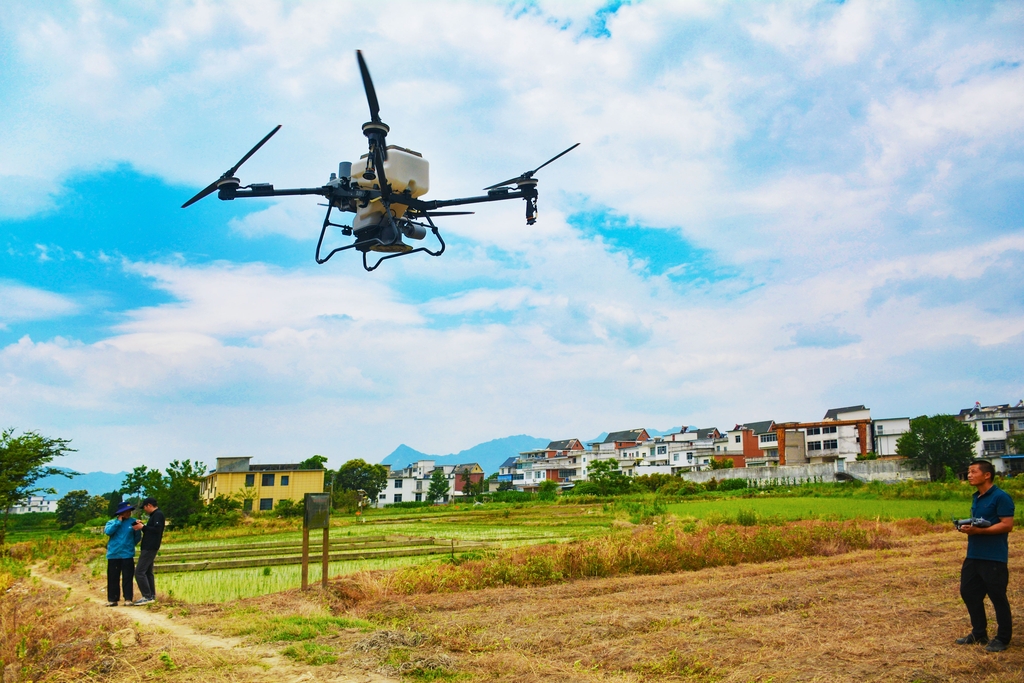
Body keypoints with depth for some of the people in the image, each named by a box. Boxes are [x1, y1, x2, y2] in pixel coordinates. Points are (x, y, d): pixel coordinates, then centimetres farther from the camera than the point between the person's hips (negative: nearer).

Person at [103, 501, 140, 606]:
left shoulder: (132, 522, 5)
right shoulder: (112, 522, 9)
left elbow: (137, 538, 9)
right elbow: (108, 531, -14)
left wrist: (137, 530, -8)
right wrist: (119, 521, -10)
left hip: (127, 555, -1)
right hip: (113, 555, 1)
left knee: (127, 578, 0)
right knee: (113, 578, 5)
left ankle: (128, 599, 4)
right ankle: (112, 599, 12)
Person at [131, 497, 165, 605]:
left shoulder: (158, 515, -12)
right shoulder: (154, 515, 20)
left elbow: (157, 530, -22)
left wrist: (143, 527, -15)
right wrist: (142, 526, 7)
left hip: (150, 548, -11)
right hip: (148, 547, 11)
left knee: (139, 572, -11)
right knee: (147, 572, 13)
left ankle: (147, 597, -11)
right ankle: (152, 595, 16)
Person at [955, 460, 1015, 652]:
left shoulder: (1001, 497, -13)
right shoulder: (977, 498, 14)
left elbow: (1007, 525, -19)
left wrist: (979, 530, -24)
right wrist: (967, 527, 4)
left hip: (994, 558, -9)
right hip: (973, 555, 9)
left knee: (998, 597, 1)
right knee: (969, 592, 13)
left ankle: (1003, 638, 14)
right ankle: (979, 634, 26)